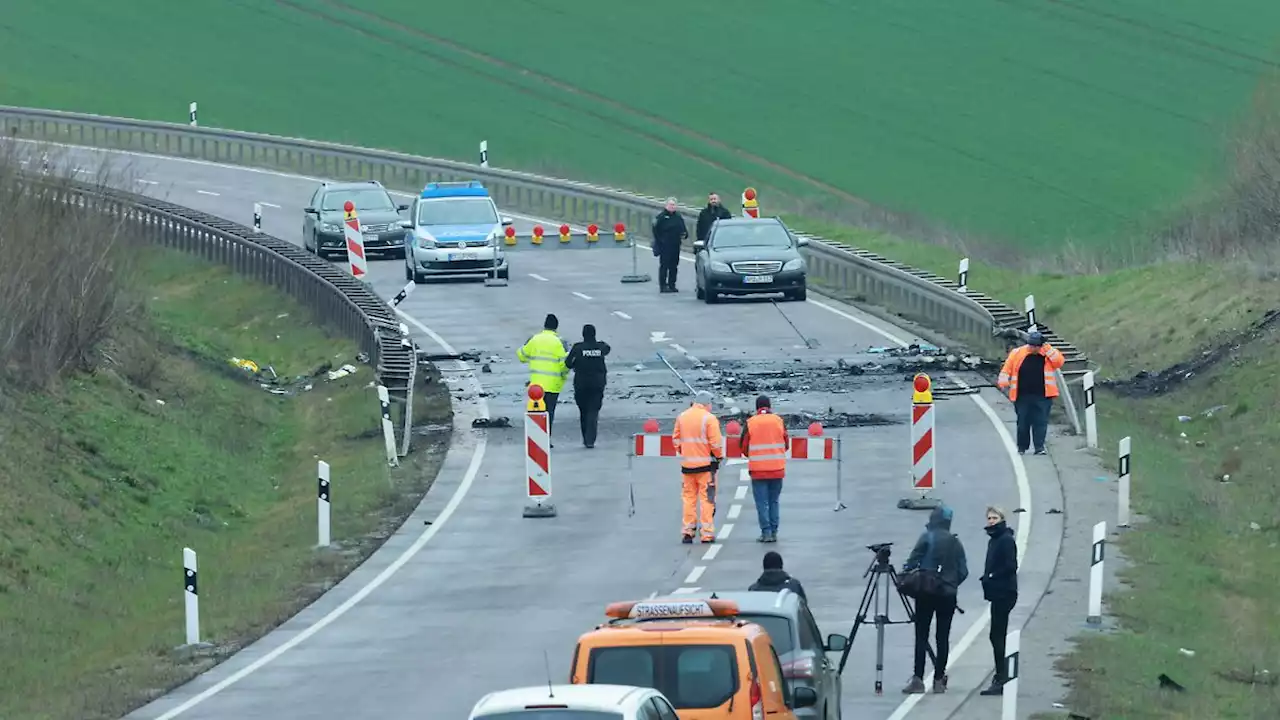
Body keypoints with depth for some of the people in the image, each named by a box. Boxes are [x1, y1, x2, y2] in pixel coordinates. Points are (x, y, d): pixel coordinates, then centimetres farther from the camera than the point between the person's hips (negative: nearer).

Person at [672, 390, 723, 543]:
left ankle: (688, 532, 10)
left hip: (687, 464, 5)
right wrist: (719, 456, 3)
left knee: (689, 498, 12)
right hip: (706, 463, -5)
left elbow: (676, 440, 10)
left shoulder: (682, 417, 7)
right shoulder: (709, 418, -11)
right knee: (707, 499, 1)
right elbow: (716, 443, -14)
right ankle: (707, 534, -1)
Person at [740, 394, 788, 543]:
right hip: (777, 469, 2)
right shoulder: (779, 421, 1)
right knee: (773, 501, 13)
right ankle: (774, 532, 11)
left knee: (762, 502, 2)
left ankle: (766, 532, -4)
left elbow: (744, 447, 1)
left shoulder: (750, 423, -4)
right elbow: (786, 445, 7)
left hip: (758, 469, -2)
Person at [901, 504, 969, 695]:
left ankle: (918, 679, -10)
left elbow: (912, 561, -11)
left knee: (921, 636, -2)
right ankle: (939, 680, 5)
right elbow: (963, 571, 5)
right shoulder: (956, 543, 6)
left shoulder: (927, 538, -6)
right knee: (943, 637, 7)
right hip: (948, 594, 4)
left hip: (926, 592, -4)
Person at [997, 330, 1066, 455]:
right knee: (1023, 422, 7)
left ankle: (1039, 447, -4)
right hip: (1022, 396, 1)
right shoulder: (1017, 354, 2)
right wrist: (1004, 382, -7)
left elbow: (1059, 361, -9)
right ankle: (1022, 447, 20)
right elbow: (1007, 369, 5)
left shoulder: (1048, 354, 3)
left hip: (1042, 396, -1)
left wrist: (1048, 350, -13)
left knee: (1040, 422, -6)